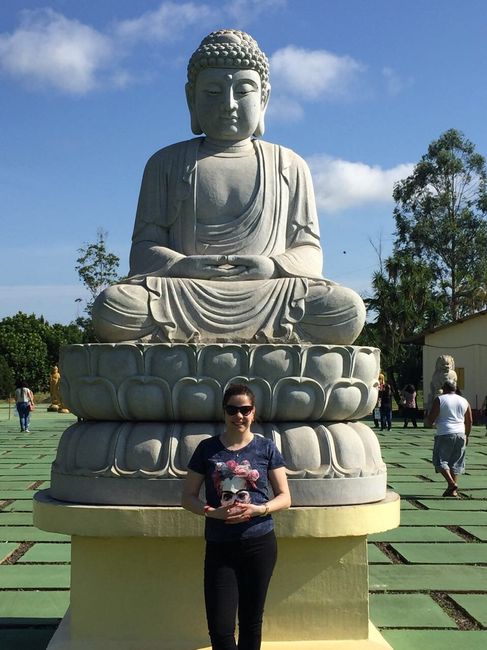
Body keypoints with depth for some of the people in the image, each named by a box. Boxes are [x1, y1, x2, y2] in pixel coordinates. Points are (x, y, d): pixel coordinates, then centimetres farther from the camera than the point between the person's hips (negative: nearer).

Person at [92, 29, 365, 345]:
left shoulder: (289, 166, 17)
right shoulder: (167, 162, 17)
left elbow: (309, 250, 11)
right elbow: (144, 248, 9)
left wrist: (273, 266, -12)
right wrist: (183, 265, -14)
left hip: (268, 296, 1)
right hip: (182, 296, 0)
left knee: (348, 311, -29)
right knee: (111, 309, -31)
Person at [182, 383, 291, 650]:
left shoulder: (266, 448, 0)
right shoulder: (207, 448, 0)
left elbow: (284, 497, 3)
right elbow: (188, 497, 3)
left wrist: (259, 509, -16)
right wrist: (213, 512, -16)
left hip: (259, 544, 0)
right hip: (219, 547, 0)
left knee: (251, 622, 12)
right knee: (219, 628, -4)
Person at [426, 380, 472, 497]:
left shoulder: (440, 399, -3)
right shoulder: (464, 401, 11)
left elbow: (431, 419, -8)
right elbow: (469, 421, 13)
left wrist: (429, 421, 14)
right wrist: (466, 436, 24)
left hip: (444, 435, -5)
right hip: (460, 434, 5)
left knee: (440, 460, 3)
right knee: (456, 463, 10)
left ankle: (451, 484, -14)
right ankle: (453, 490, 8)